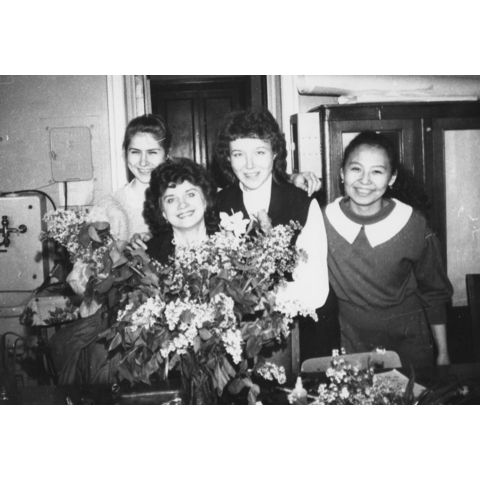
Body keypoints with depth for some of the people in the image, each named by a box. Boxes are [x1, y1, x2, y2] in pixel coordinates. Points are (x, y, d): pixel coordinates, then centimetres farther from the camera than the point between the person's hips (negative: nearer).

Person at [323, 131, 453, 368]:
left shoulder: (413, 224, -13)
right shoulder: (324, 219, -11)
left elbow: (434, 293, -2)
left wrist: (443, 353, 2)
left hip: (408, 342, 0)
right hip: (351, 343, 1)